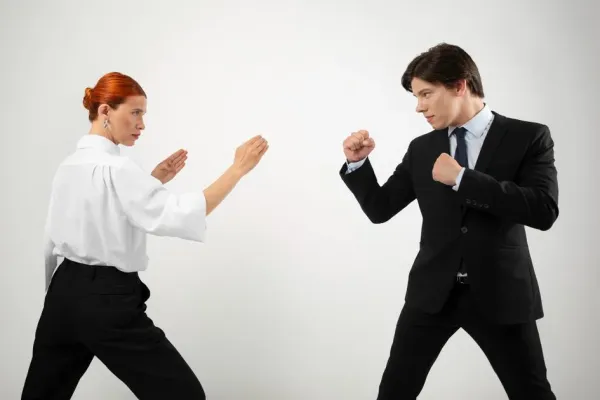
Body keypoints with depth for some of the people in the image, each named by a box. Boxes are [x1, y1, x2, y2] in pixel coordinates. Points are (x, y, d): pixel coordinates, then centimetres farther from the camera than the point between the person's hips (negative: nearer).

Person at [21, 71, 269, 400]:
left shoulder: (70, 164, 9)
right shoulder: (113, 167, -18)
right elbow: (178, 216, -26)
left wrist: (154, 181, 14)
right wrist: (238, 168, -23)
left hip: (64, 292, 9)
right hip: (107, 300, -9)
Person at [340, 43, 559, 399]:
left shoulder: (529, 136, -5)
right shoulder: (421, 149, 6)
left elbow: (544, 210, -18)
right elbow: (380, 209, 9)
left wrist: (461, 178, -21)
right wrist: (357, 162, -7)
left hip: (501, 292, -2)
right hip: (433, 291, 3)